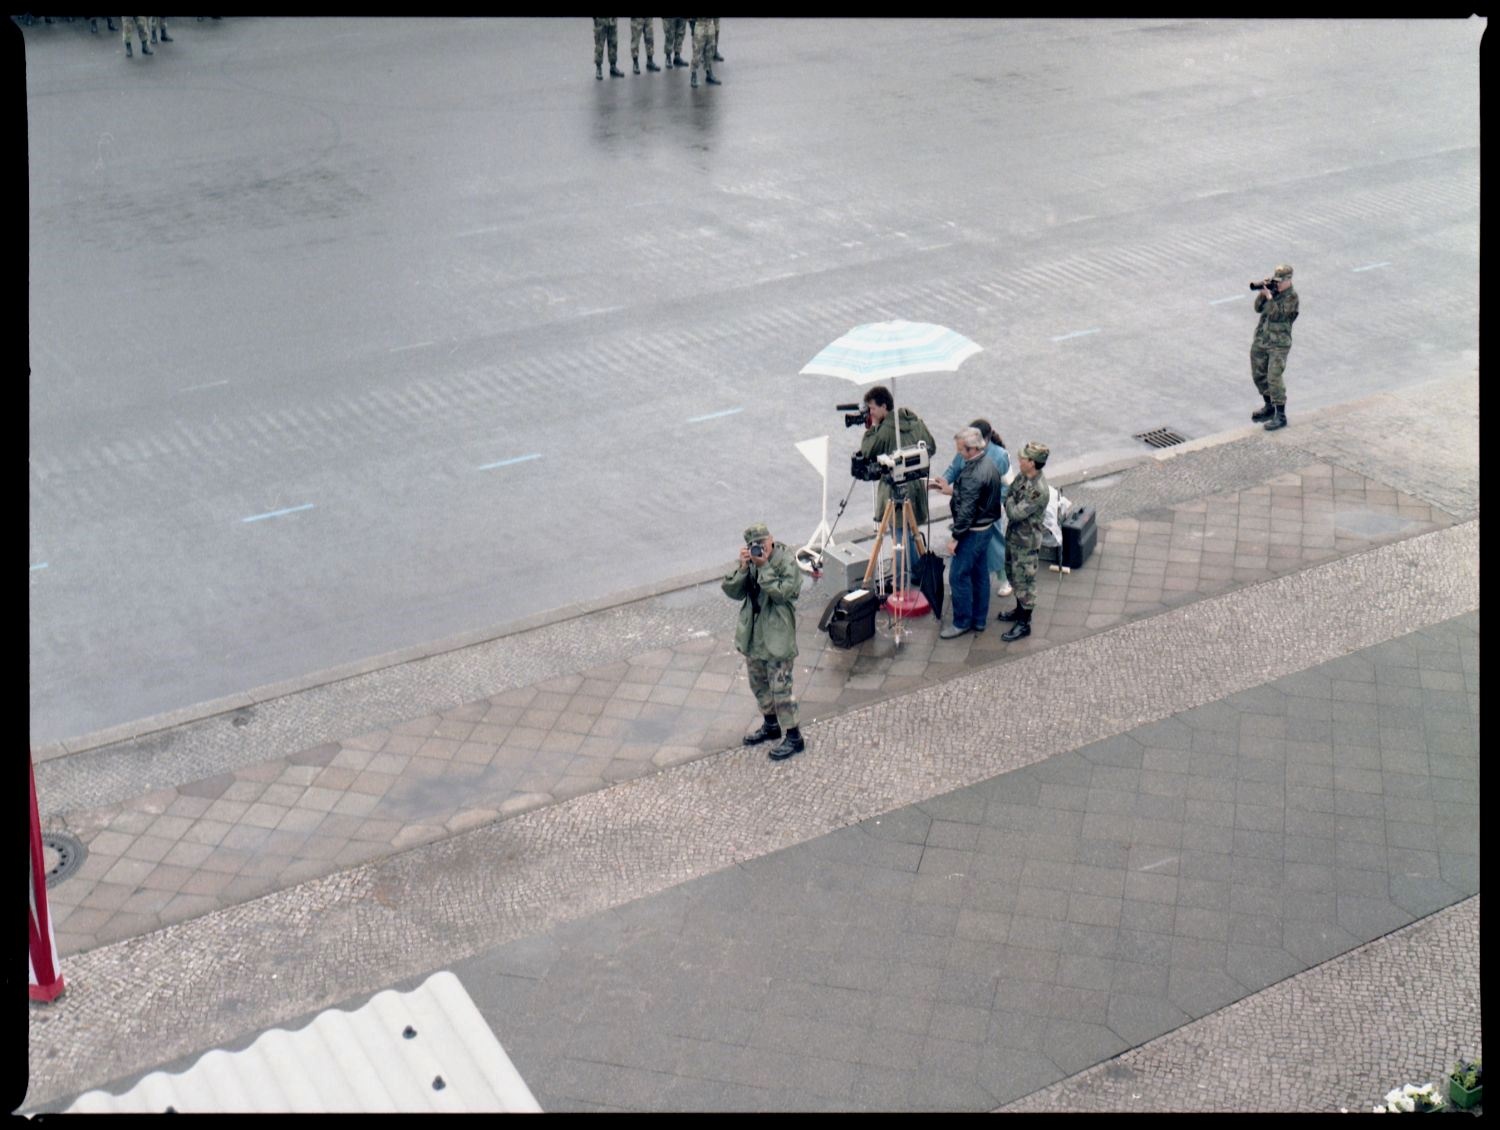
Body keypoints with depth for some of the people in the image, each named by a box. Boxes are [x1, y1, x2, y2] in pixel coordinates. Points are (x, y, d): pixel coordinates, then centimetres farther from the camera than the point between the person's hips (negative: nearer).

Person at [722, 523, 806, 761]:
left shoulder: (787, 562, -14)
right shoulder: (747, 560, 2)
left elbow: (781, 593, -24)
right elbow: (732, 592, -5)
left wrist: (764, 567, -26)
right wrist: (742, 567, -18)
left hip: (777, 636, -7)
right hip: (752, 634, 7)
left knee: (780, 687, -4)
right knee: (759, 683, 21)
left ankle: (793, 737, 7)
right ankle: (771, 725, 40)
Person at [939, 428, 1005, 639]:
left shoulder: (972, 475, -26)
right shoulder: (989, 465, 4)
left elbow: (966, 511, -26)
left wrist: (955, 537, -19)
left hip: (972, 532, -10)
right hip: (987, 528, 10)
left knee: (958, 576, -1)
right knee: (980, 574, 16)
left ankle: (962, 622, 7)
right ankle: (979, 620, 25)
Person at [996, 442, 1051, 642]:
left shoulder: (1039, 490, -31)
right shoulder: (1022, 477, -3)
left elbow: (1015, 513, -28)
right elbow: (1009, 495, 11)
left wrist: (1010, 501, -11)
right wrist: (1010, 502, -9)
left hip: (1026, 542, -9)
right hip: (1013, 536, 9)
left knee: (1025, 582, 5)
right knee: (1014, 576, 24)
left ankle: (1024, 624, 18)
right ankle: (1020, 610, 44)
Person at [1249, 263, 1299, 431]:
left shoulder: (1291, 296, -13)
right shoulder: (1273, 289, 6)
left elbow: (1277, 314, -21)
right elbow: (1258, 308, 5)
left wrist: (1269, 296, -22)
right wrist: (1262, 292, -8)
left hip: (1279, 343, -8)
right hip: (1261, 340, 8)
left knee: (1274, 377, -13)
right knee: (1258, 375, 15)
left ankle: (1280, 416, -8)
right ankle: (1269, 407, 33)